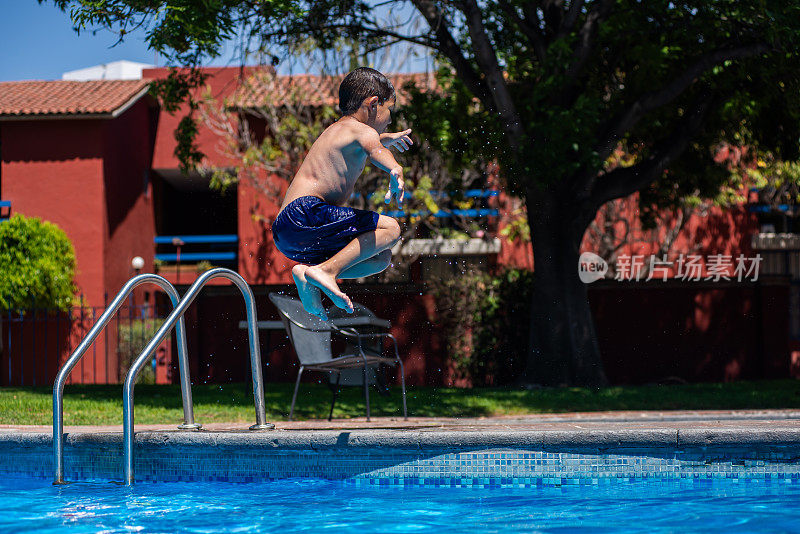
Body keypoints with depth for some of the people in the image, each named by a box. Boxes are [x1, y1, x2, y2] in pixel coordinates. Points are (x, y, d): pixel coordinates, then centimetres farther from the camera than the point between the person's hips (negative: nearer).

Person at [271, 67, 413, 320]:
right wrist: (395, 173, -49)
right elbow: (372, 149, -28)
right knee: (390, 229, -14)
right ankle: (325, 270, -23)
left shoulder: (334, 130, 28)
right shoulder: (362, 130, -2)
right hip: (306, 212, -10)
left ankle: (308, 277, -1)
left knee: (382, 258, 17)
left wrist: (387, 138, 69)